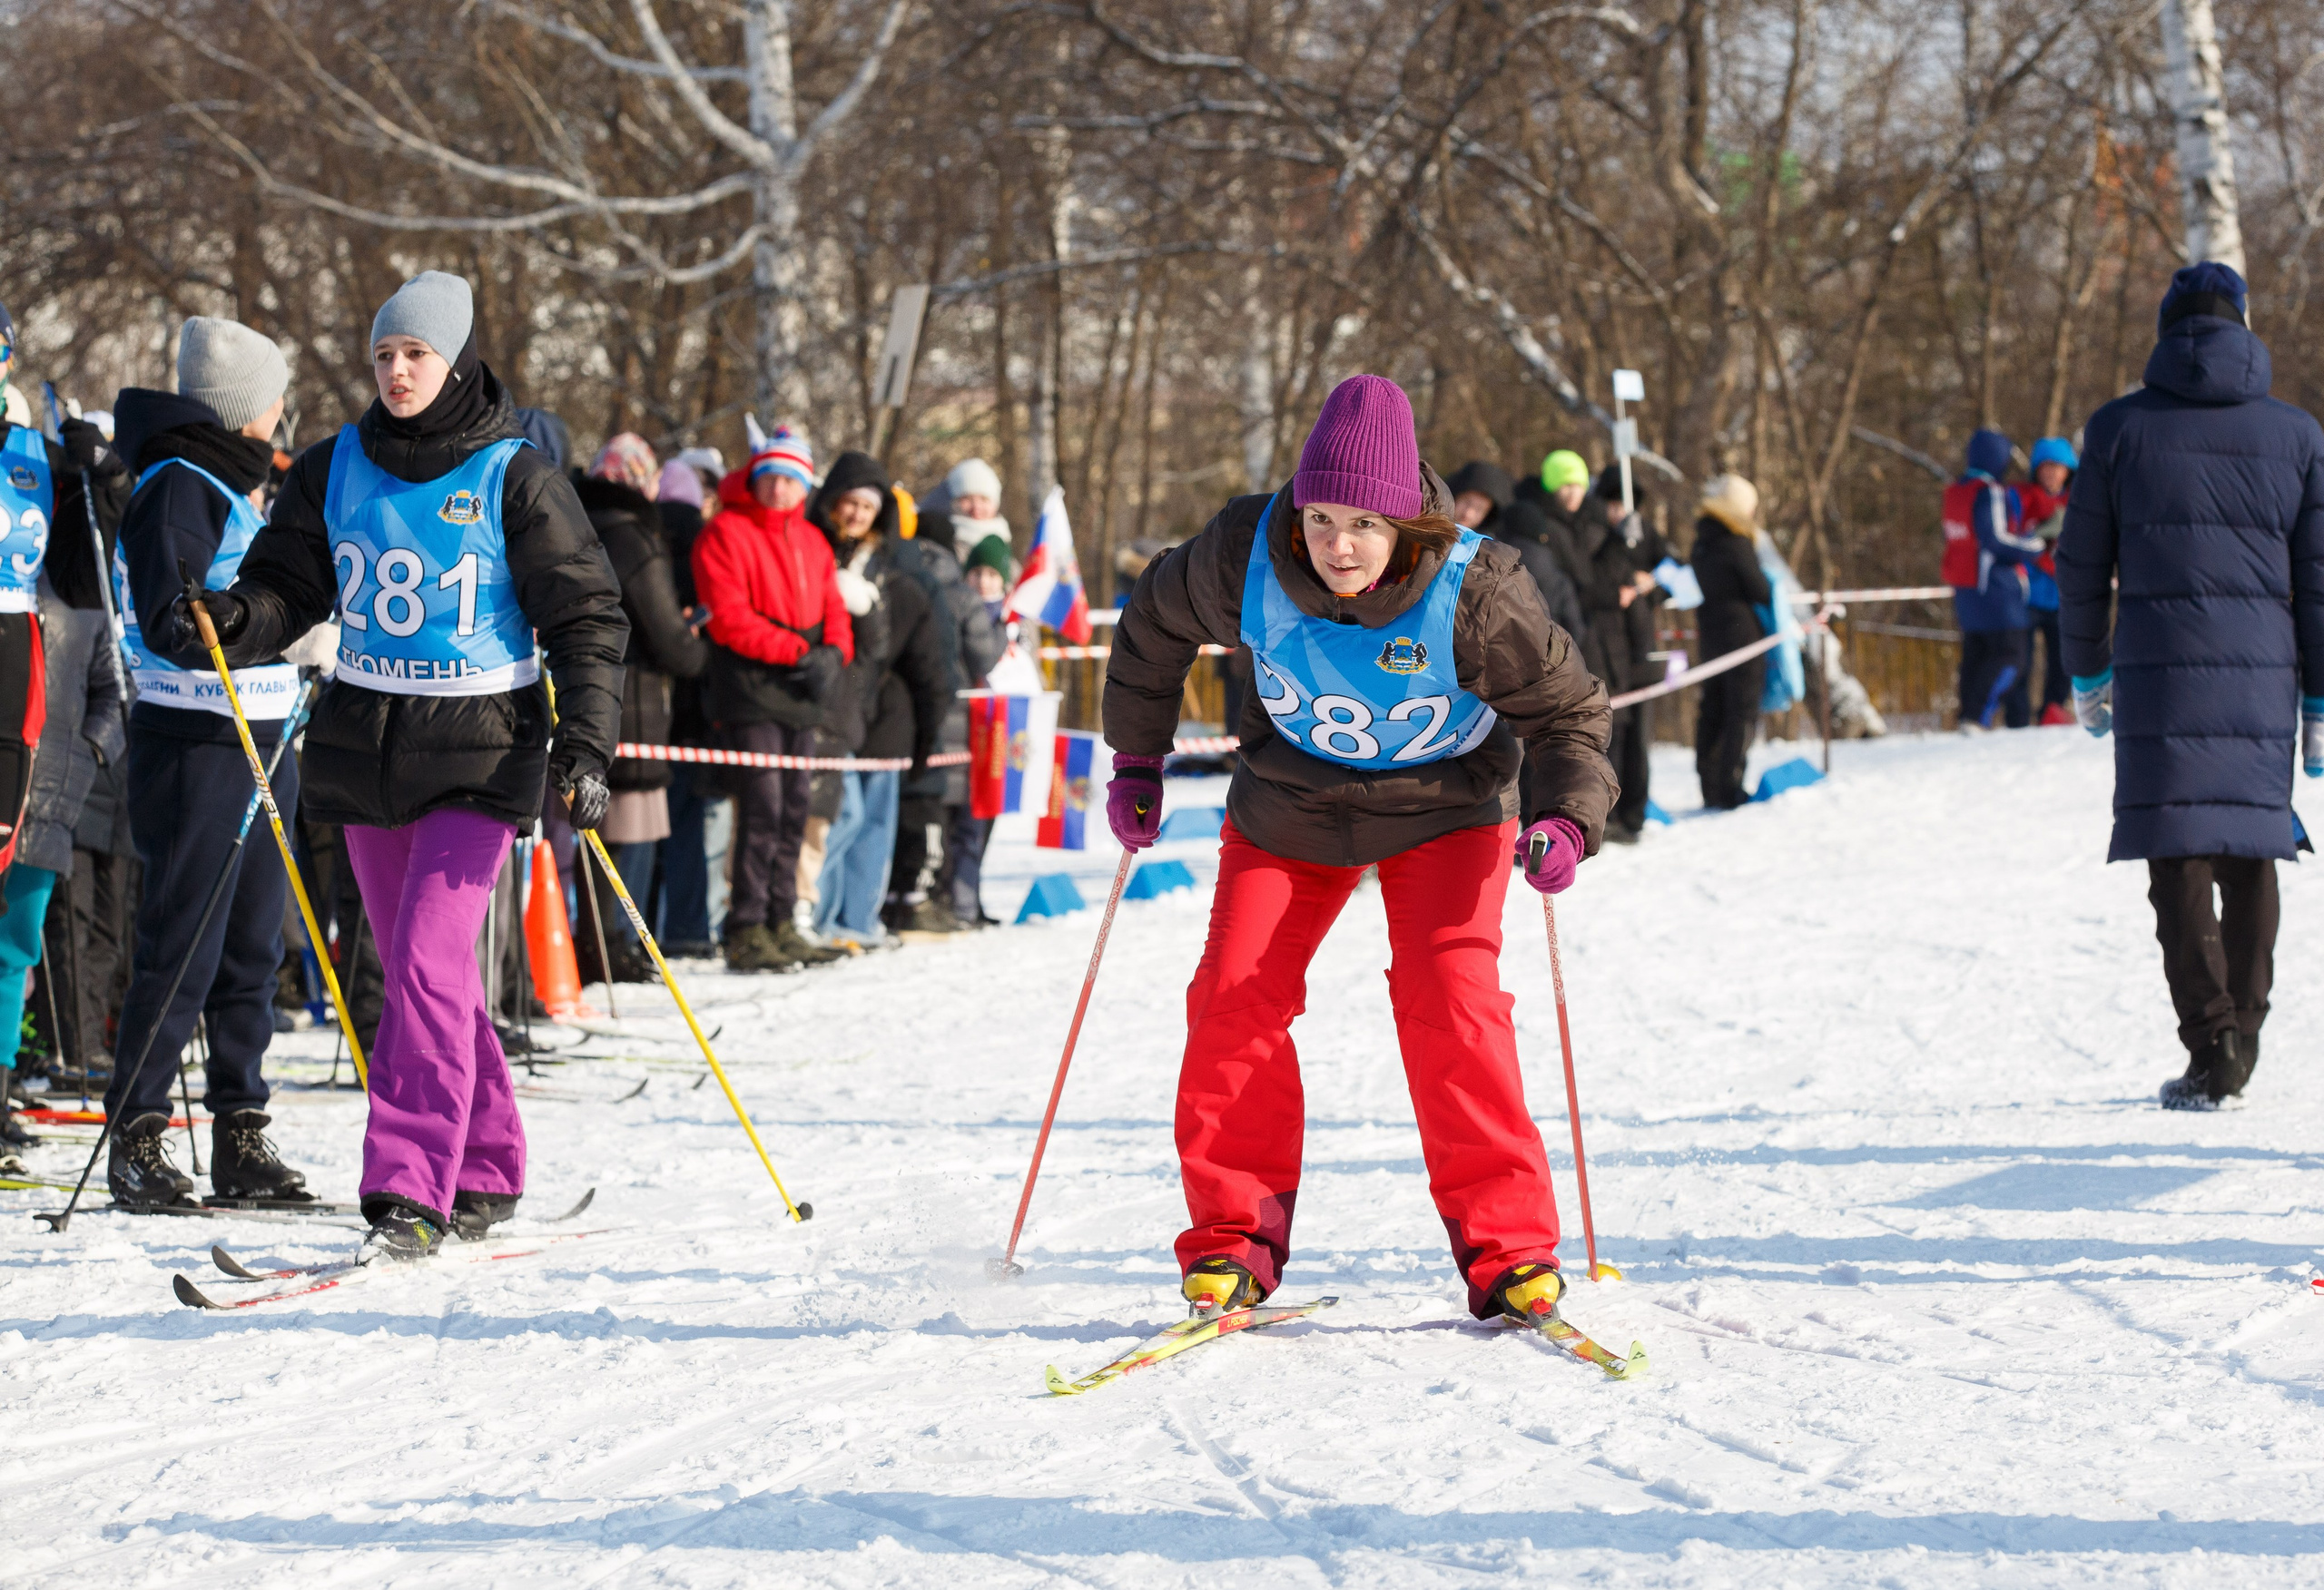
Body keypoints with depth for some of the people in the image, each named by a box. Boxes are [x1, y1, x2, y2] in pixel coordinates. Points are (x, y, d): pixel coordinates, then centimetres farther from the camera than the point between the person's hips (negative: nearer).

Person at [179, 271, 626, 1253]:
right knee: (423, 971, 12)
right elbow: (289, 584, 9)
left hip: (481, 747, -5)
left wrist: (586, 744, -15)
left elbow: (586, 615, -6)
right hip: (365, 743, 5)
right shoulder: (336, 469, 5)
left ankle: (410, 1191, -19)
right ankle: (484, 1173, 25)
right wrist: (233, 618, -13)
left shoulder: (514, 477, -7)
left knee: (427, 961, -17)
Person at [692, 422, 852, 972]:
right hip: (749, 686, -8)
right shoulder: (725, 533, -6)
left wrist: (832, 653, -6)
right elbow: (728, 617, -14)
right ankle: (746, 932, -12)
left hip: (800, 693, 8)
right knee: (763, 806, -14)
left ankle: (780, 922, 19)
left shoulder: (812, 541, 17)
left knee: (793, 808, 11)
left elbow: (832, 611, 17)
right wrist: (798, 652, -18)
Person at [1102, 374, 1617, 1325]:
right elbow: (1154, 623, 1)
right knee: (1235, 995, -9)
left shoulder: (1472, 594, -28)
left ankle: (1507, 1251, -10)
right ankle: (1232, 1242, 5)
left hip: (1444, 811, -3)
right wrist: (1137, 762, 5)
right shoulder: (1244, 561, -22)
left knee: (1449, 1000, -19)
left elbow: (1568, 709, -15)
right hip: (1290, 805, 3)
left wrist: (1566, 819, -31)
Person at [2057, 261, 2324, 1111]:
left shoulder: (2120, 428, 2)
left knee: (2179, 857, -2)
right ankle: (2241, 1037, 20)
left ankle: (2212, 1040, -13)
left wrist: (2088, 674, 18)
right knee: (2251, 852, 13)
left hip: (2158, 666, -2)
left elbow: (2082, 568, 6)